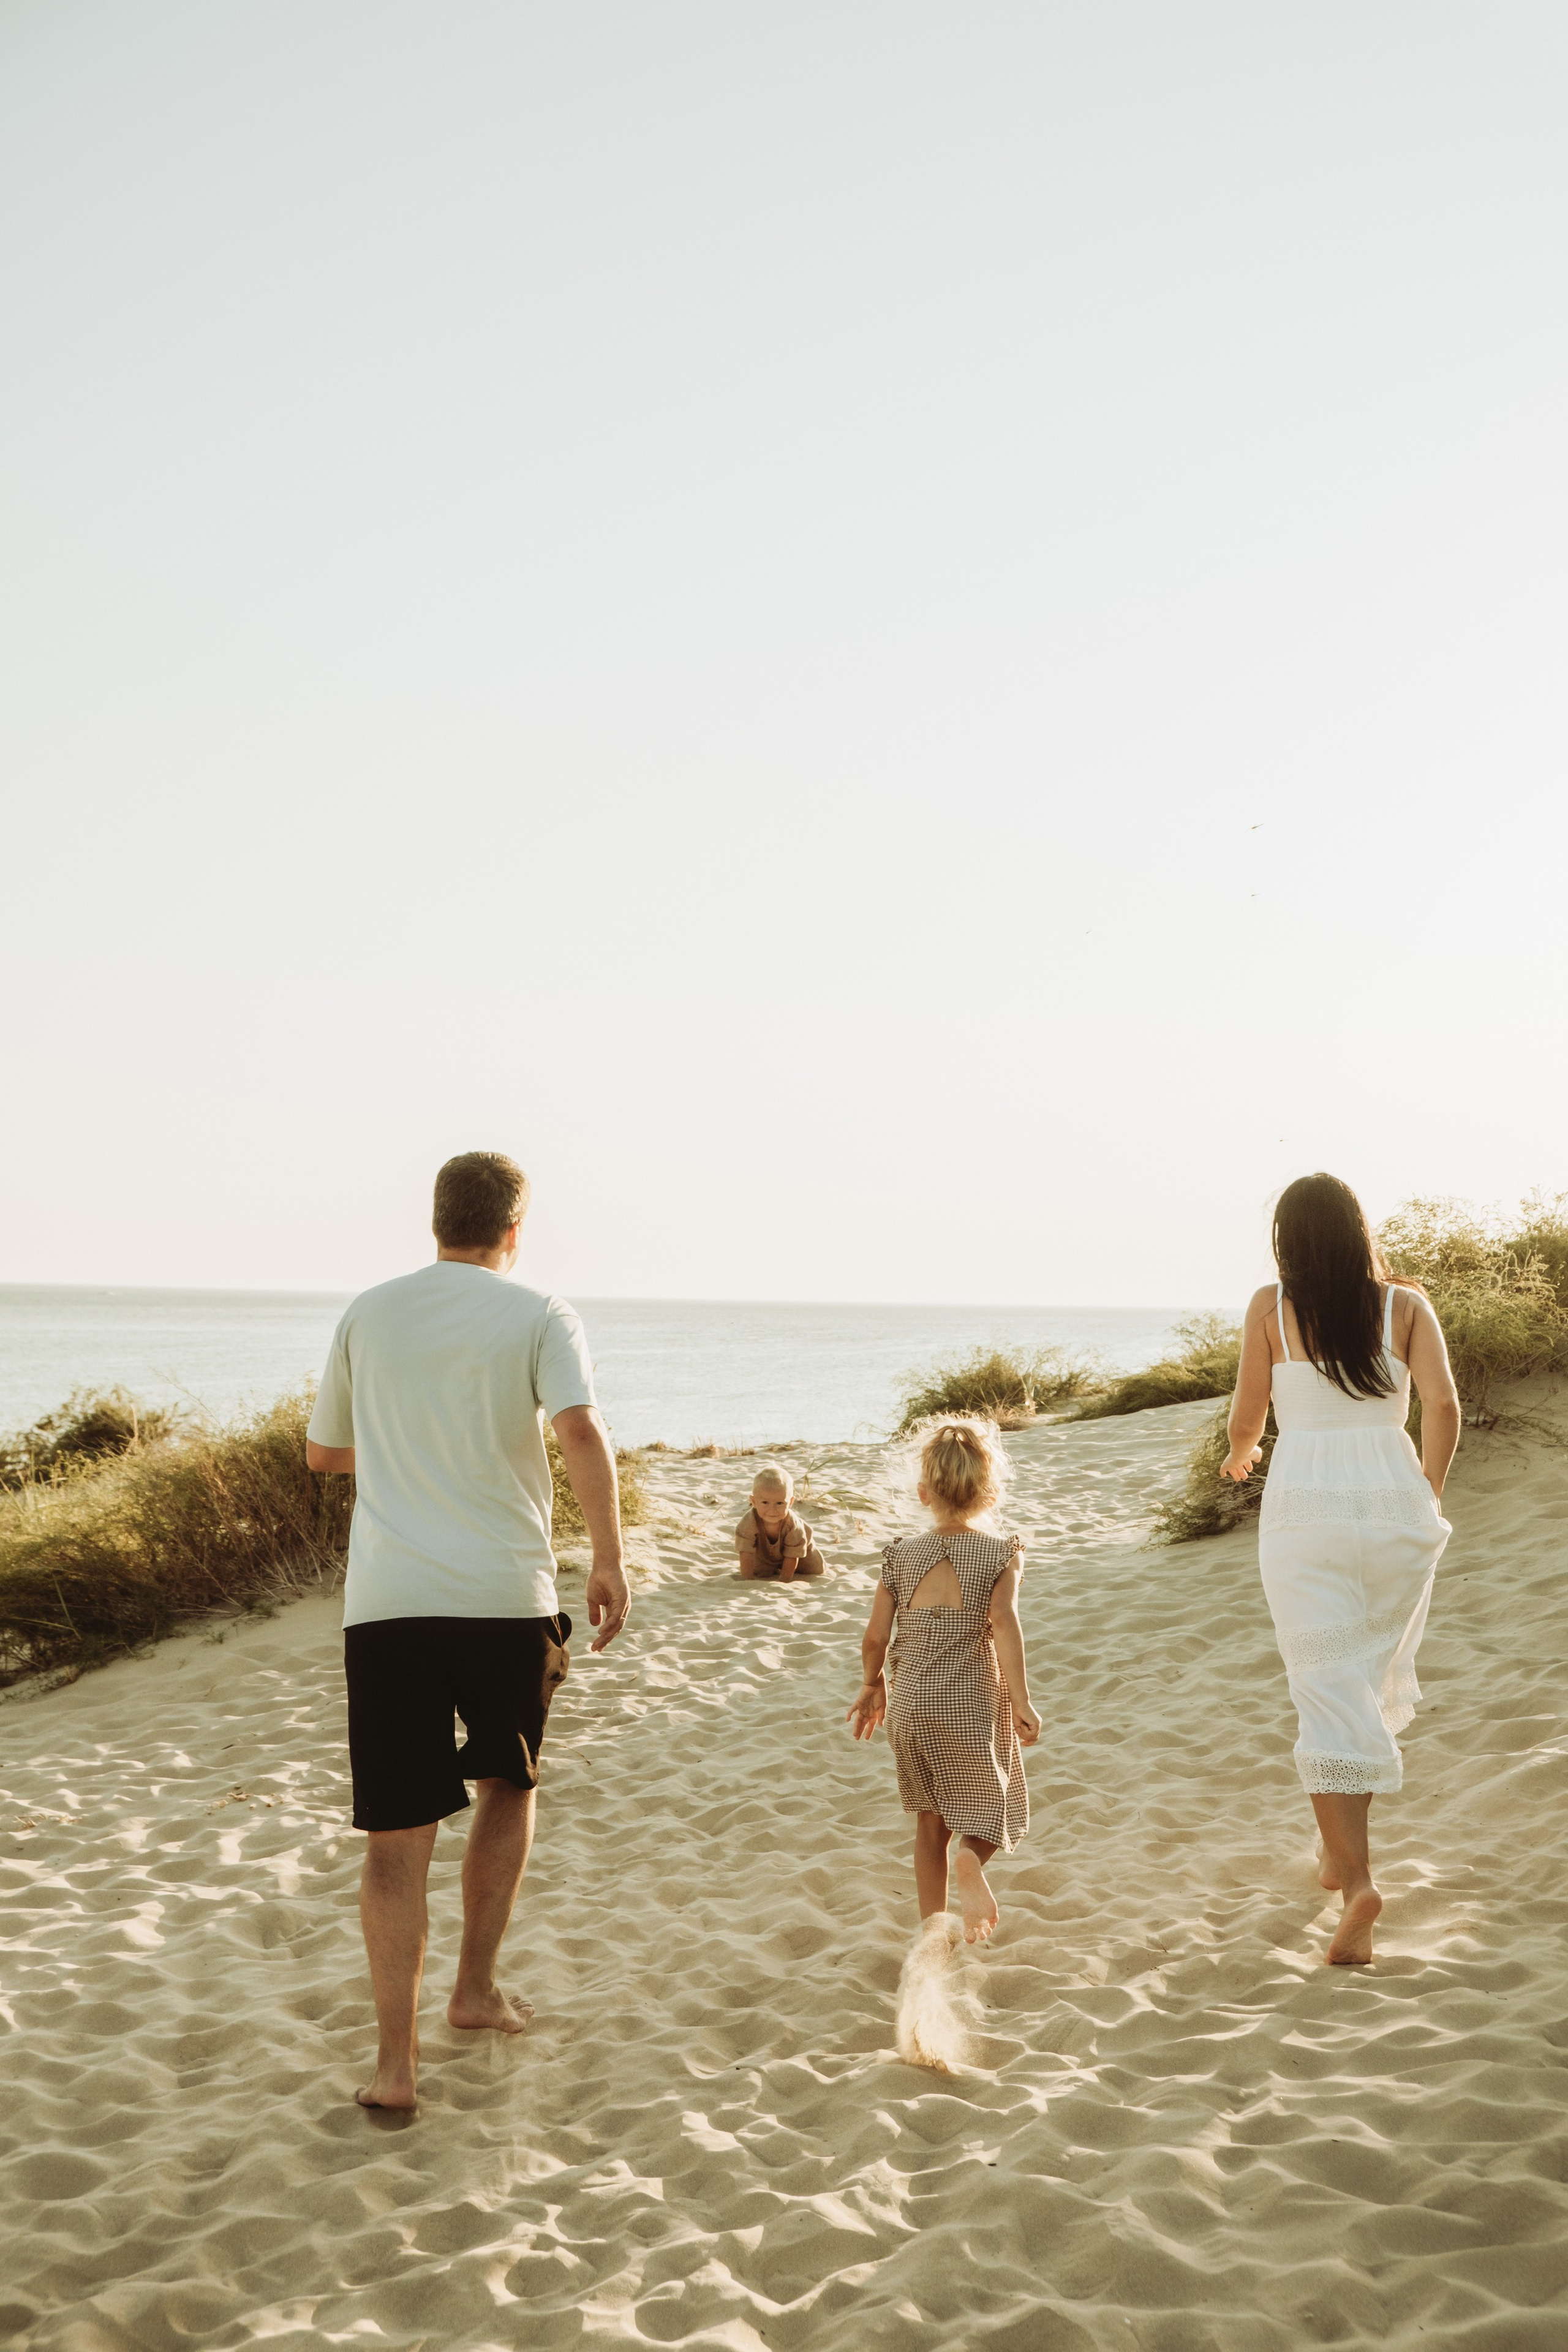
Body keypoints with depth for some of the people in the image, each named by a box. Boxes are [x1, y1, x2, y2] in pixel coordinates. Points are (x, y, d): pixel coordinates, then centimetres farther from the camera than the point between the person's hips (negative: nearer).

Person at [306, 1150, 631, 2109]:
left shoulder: (368, 1315, 11)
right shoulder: (539, 1316, 1)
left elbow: (324, 1451, 21)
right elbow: (582, 1430, -15)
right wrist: (611, 1561, -9)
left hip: (385, 1601, 2)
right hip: (506, 1598, -1)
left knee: (398, 1832, 4)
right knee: (509, 1786, 22)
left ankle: (398, 2059, 1)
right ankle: (477, 1989, 25)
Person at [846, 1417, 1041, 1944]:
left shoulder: (902, 1557, 1)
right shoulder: (1000, 1553, -5)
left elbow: (875, 1638, 1)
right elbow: (1004, 1623, -18)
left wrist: (872, 1687, 19)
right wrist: (1021, 1702, -16)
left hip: (911, 1704, 3)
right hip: (974, 1704, -3)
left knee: (931, 1822, 19)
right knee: (990, 1813, 13)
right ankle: (971, 1860, -18)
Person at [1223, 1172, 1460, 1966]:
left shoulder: (1271, 1307, 0)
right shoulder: (1405, 1304, 2)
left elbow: (1246, 1415, 4)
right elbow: (1442, 1405, -7)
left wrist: (1239, 1455, 27)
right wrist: (1430, 1494, 8)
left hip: (1305, 1506, -2)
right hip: (1393, 1503, 2)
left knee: (1328, 1695, -2)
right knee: (1373, 1680, 20)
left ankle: (1356, 1879, -16)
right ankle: (1340, 1850, 31)